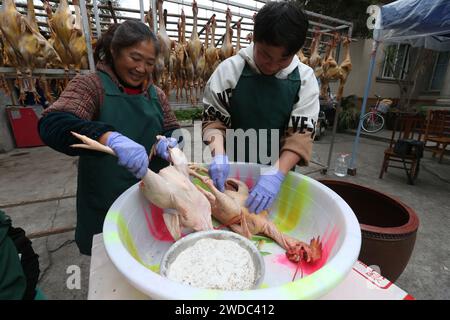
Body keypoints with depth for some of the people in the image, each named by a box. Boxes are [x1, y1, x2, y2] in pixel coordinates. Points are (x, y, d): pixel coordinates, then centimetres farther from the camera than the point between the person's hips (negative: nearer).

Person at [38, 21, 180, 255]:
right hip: (106, 202, -3)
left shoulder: (156, 94, 6)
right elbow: (51, 125, -23)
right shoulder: (91, 85, -9)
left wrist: (167, 142, -14)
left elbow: (172, 129, 10)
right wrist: (110, 138, -41)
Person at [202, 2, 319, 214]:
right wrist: (219, 156, -25)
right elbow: (213, 119, -8)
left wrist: (276, 173, -27)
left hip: (279, 173, 1)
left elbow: (301, 133, -13)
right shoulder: (230, 69, -11)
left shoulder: (304, 79, -8)